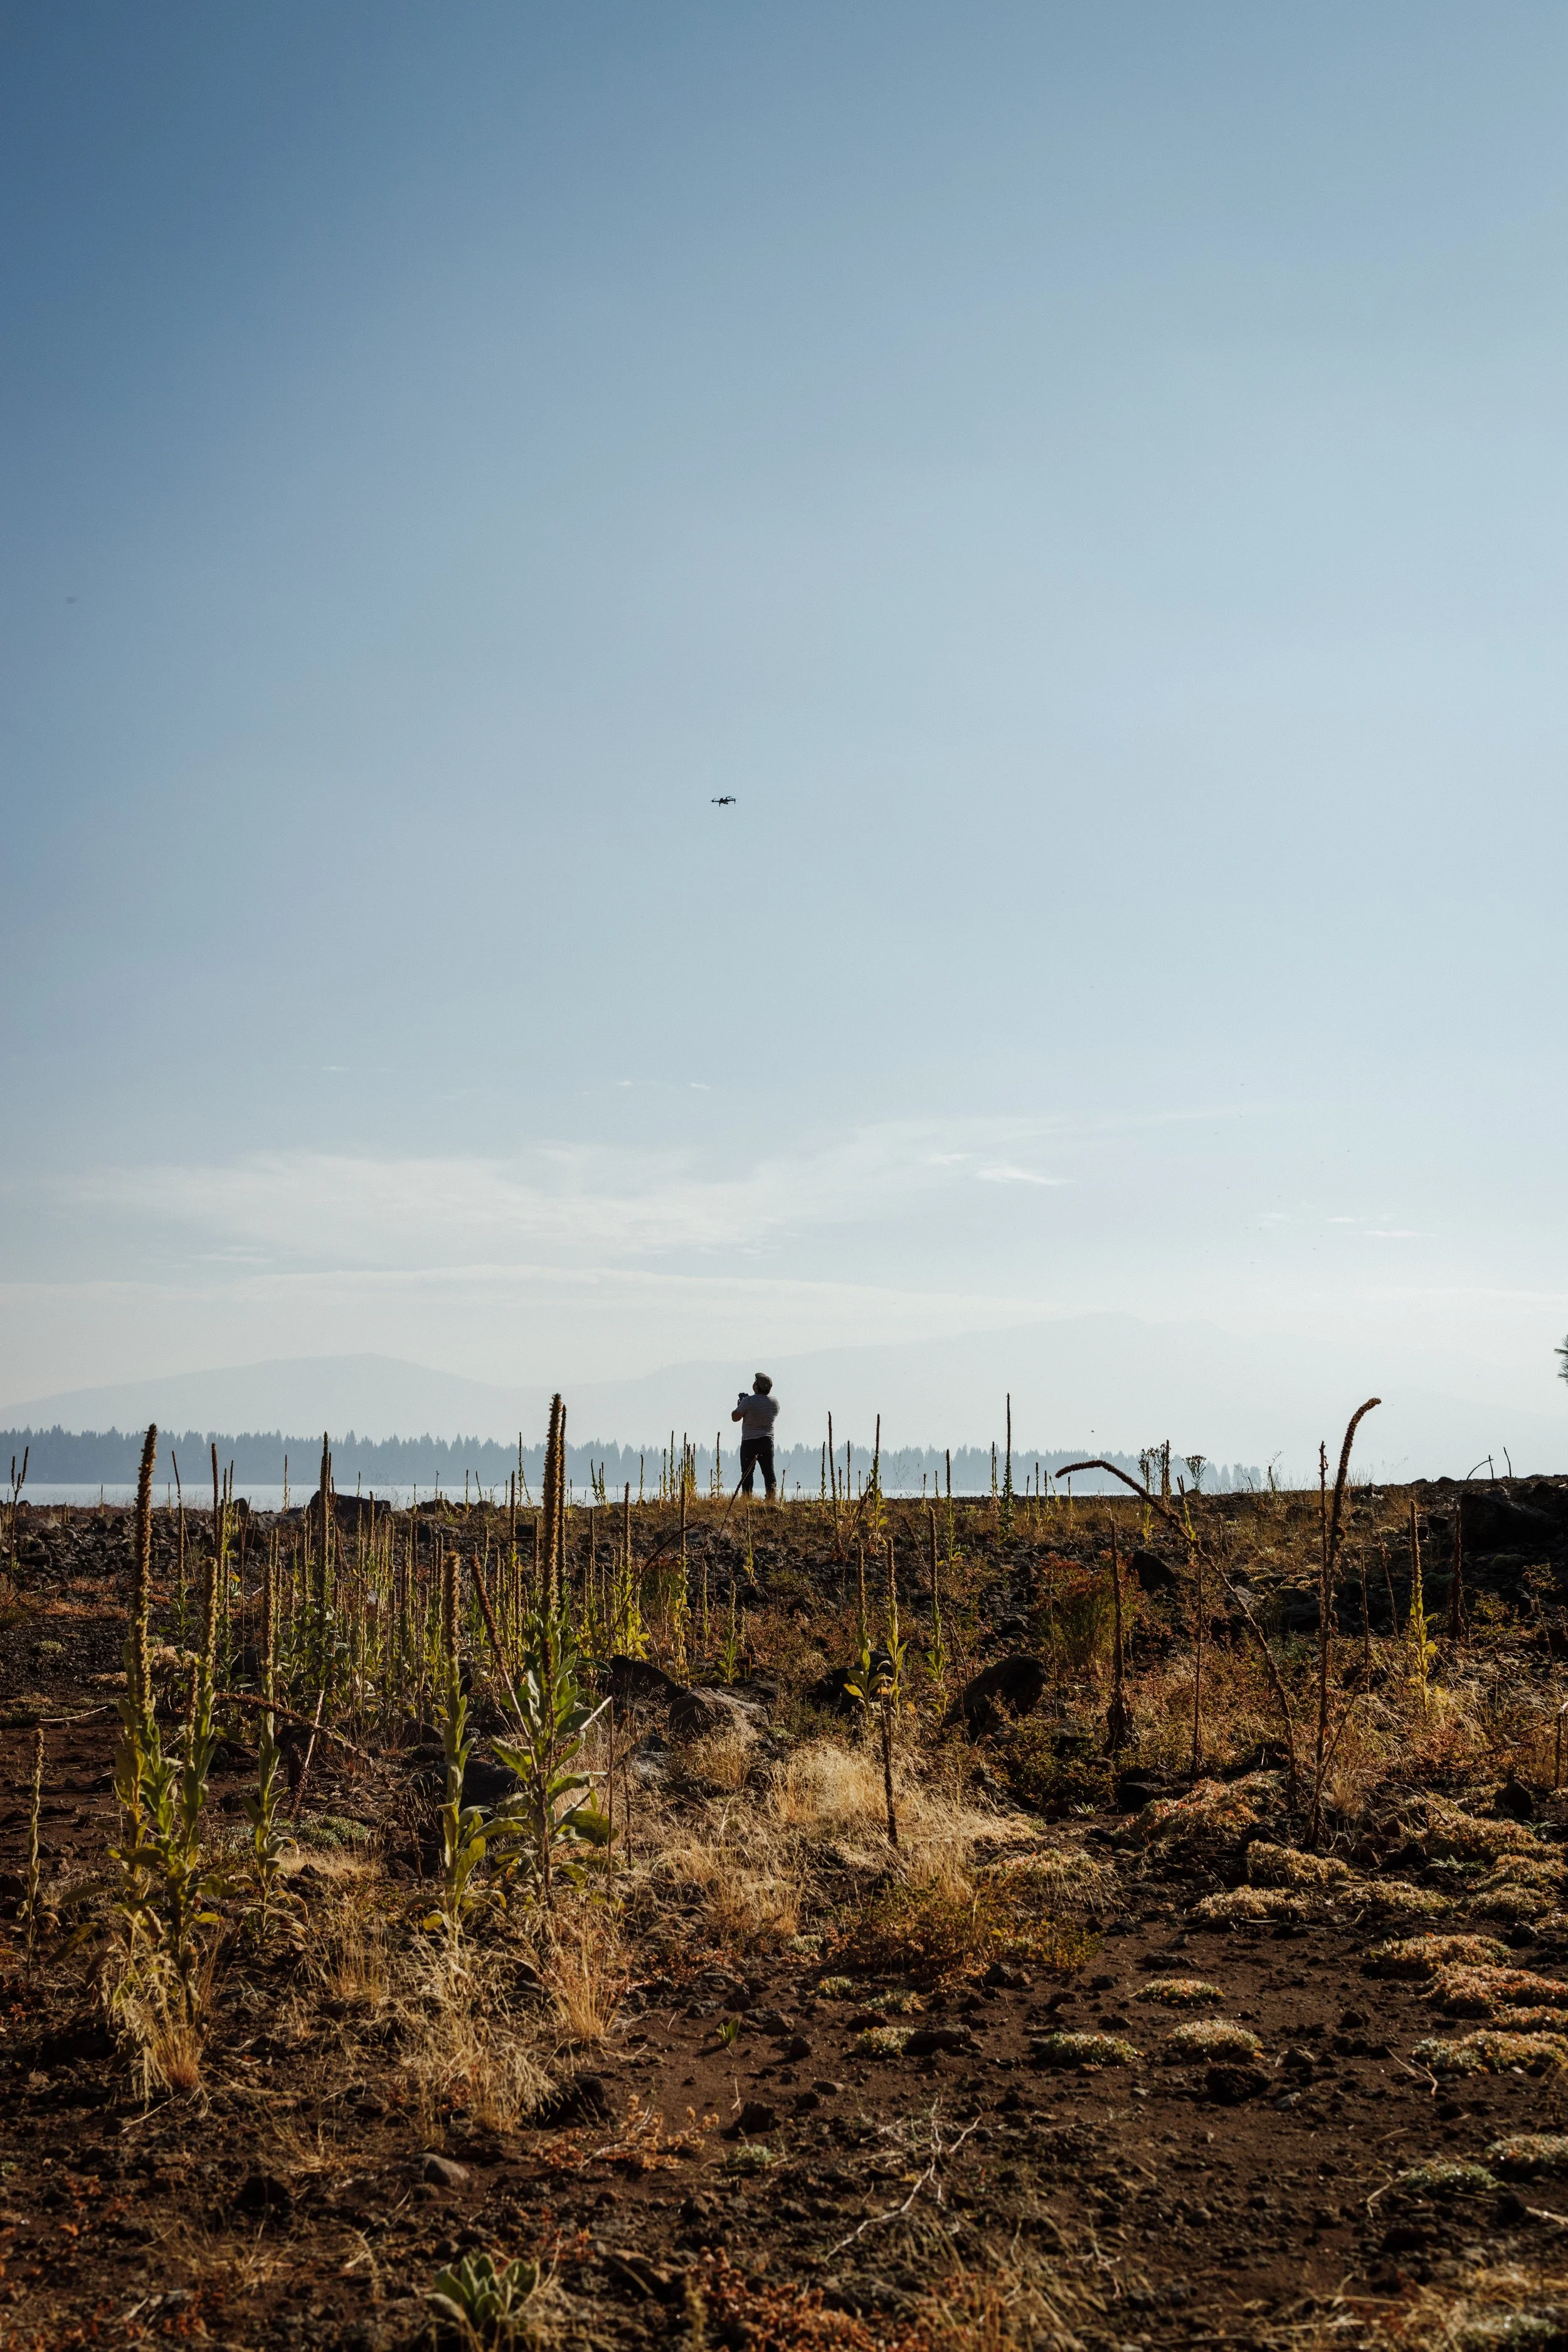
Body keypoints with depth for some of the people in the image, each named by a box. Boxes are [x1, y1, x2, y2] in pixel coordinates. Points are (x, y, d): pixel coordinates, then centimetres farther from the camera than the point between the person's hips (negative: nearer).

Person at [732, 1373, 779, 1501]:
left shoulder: (749, 1401, -16)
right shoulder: (774, 1401, 1)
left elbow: (735, 1417, -12)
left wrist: (739, 1406, 8)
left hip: (749, 1442, -4)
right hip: (767, 1441, 4)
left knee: (747, 1473, 1)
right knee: (769, 1472, 5)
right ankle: (772, 1499, -2)